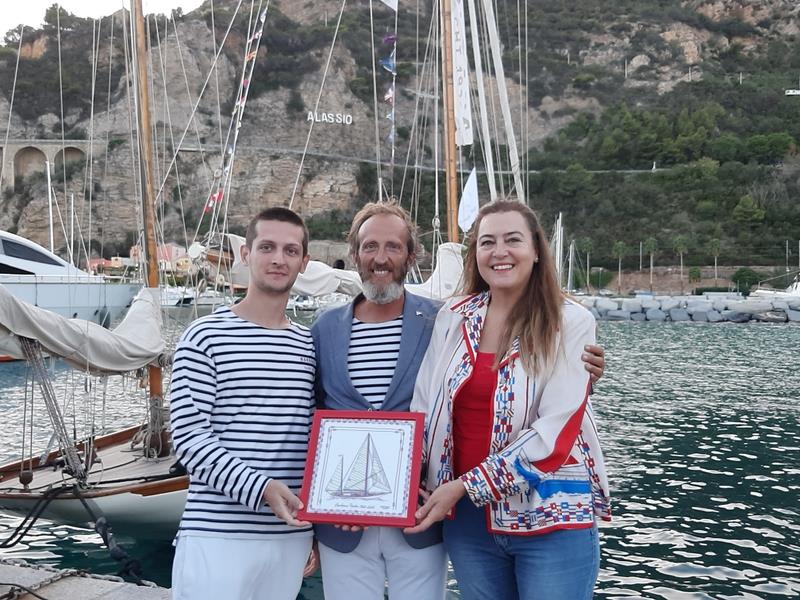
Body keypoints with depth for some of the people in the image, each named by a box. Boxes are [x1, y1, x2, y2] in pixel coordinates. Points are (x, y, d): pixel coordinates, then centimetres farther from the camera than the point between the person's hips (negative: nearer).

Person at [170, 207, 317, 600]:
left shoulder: (310, 346, 10)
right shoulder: (205, 337, -5)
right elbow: (188, 438, -10)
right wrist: (259, 488, -21)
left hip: (290, 536, 5)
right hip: (217, 535, -4)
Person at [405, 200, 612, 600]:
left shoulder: (570, 321, -7)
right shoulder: (452, 318, 4)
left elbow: (557, 429, -14)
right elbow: (423, 409, 6)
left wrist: (467, 485, -16)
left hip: (553, 520, -3)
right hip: (468, 519, 3)